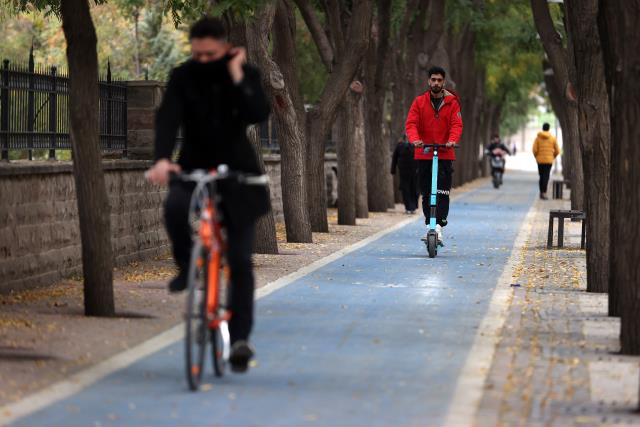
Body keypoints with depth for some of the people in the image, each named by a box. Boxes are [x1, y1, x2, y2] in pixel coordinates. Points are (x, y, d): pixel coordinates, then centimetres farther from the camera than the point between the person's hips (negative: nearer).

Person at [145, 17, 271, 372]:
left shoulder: (246, 74, -4)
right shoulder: (183, 77, -5)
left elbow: (259, 114, -20)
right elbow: (168, 118, -20)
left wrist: (236, 76, -23)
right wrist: (162, 158, -36)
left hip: (237, 170, 0)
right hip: (194, 168, 1)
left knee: (240, 258, -4)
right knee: (176, 207, -34)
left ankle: (240, 337, 1)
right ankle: (188, 266, -6)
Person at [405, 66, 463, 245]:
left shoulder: (452, 102, 3)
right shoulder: (419, 102, 5)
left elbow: (457, 124, -5)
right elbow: (411, 123, -4)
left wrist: (452, 140, -25)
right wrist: (415, 139, -24)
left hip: (445, 154, -2)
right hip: (423, 154, 2)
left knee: (443, 191, -12)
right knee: (426, 192, 5)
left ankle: (439, 225, -16)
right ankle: (429, 225, 14)